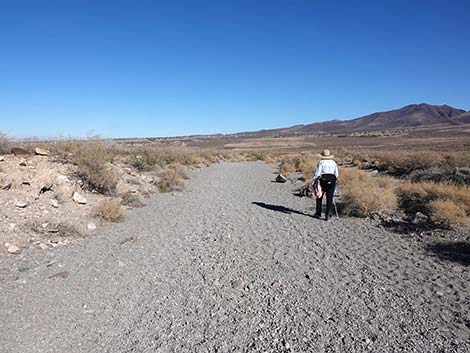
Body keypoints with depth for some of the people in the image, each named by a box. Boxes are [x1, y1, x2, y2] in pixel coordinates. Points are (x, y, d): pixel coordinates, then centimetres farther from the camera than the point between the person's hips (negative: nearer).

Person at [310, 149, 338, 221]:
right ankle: (327, 214, -5)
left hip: (323, 180, -2)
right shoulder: (333, 162, 12)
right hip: (332, 181, 2)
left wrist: (313, 183, -7)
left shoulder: (321, 162, 1)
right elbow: (336, 174, 10)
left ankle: (318, 213, 19)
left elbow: (317, 173, -8)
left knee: (319, 197, 13)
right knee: (329, 198, 3)